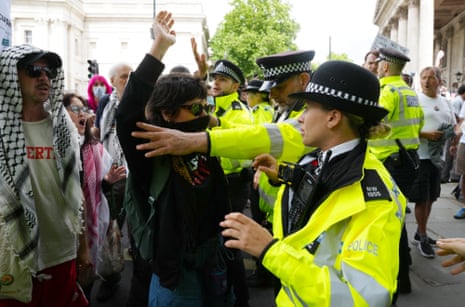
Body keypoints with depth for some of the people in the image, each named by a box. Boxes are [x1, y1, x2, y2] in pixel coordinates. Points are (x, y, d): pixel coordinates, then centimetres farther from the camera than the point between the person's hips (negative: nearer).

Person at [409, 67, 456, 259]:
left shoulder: (445, 102, 12)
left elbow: (454, 126, 20)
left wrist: (453, 133, -2)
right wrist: (425, 134, -22)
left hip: (437, 156, 7)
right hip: (420, 156, -7)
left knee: (430, 198, 14)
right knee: (422, 198, -2)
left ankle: (419, 234, 27)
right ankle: (423, 238, 11)